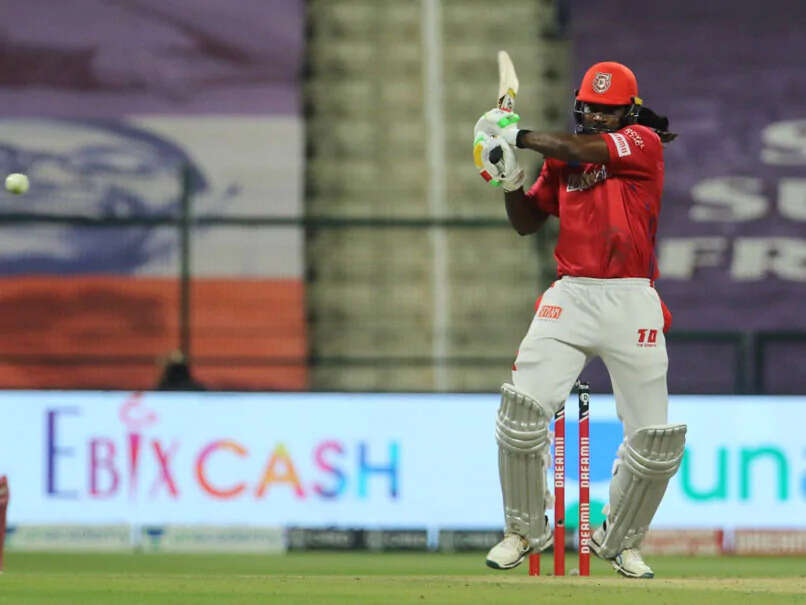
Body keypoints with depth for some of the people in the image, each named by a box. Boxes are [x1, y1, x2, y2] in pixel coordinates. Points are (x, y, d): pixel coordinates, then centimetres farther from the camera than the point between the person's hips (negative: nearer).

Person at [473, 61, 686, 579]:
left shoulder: (644, 143, 0)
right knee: (523, 408, -14)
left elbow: (583, 151, -16)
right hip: (570, 298, 3)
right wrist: (510, 179, 0)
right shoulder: (563, 157, 14)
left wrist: (518, 136, -8)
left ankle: (620, 540, 20)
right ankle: (525, 530, 4)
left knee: (656, 439, -3)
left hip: (631, 303, -3)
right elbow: (527, 222, 18)